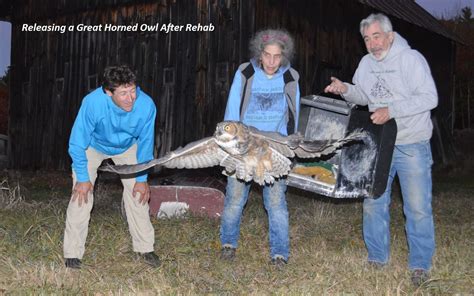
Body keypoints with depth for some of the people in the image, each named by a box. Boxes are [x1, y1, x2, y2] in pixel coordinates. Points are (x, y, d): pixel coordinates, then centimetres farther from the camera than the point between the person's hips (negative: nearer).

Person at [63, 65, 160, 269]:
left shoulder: (146, 105, -35)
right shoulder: (92, 103, -41)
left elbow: (146, 143, -16)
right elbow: (77, 143, -26)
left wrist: (142, 179, -10)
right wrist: (82, 178, -20)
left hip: (127, 147, 2)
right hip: (93, 145, -2)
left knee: (138, 193, -2)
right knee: (81, 194, -12)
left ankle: (144, 248, 12)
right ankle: (72, 254, -3)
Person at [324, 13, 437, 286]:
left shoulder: (411, 58, -12)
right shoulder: (366, 63, 7)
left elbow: (429, 98, -18)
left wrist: (391, 111, -25)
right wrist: (346, 90, -1)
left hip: (412, 146, -6)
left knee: (418, 208, 0)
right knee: (374, 204, 10)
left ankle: (421, 265, 12)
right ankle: (378, 260, 24)